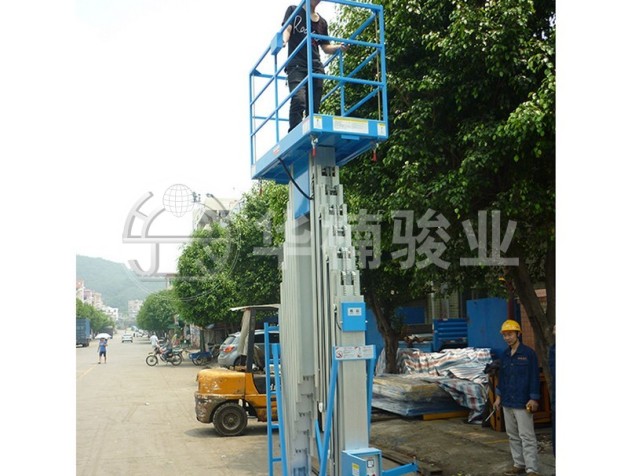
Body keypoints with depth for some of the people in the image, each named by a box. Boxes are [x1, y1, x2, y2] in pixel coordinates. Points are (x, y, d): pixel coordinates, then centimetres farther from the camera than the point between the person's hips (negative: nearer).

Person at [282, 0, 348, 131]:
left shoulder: (322, 22, 22)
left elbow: (326, 47, 23)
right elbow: (287, 29, 0)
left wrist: (339, 47, 1)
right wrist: (284, 41, -23)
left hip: (316, 67, 4)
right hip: (296, 65, -4)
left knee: (314, 107, -4)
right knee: (298, 100, -24)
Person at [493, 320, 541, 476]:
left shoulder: (528, 353, -9)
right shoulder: (505, 355, 11)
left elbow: (535, 376, -9)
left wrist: (534, 399, -12)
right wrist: (499, 396, 16)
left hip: (523, 404, -7)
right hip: (507, 403, 7)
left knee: (527, 436, -5)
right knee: (512, 436, 13)